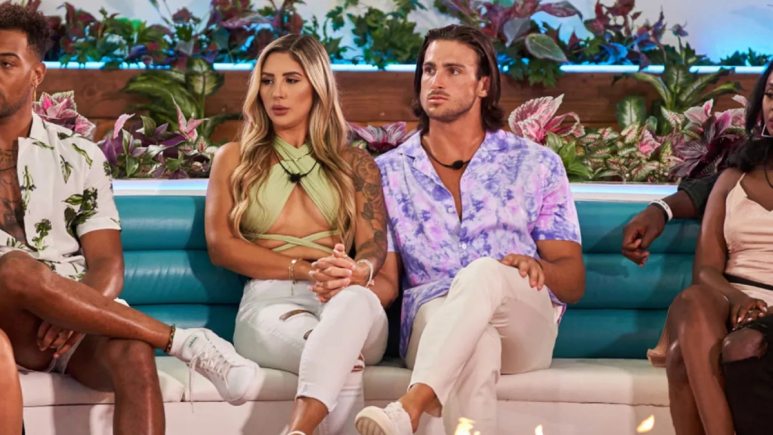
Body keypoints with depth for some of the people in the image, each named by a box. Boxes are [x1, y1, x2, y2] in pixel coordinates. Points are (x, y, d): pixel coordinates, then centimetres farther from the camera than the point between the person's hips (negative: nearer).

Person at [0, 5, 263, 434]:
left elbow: (108, 262, 5)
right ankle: (185, 341, -28)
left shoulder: (78, 155, 13)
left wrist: (77, 315, -17)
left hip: (81, 323, 1)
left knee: (132, 352, -34)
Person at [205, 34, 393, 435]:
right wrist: (305, 268, -7)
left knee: (356, 298, -42)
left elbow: (374, 249, 9)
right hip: (267, 301, -1)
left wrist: (355, 273, -18)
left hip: (348, 303, 1)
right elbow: (221, 245, 7)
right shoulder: (234, 158, 20)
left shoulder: (355, 164, 22)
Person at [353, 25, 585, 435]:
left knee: (483, 273, -37)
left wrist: (537, 268, -17)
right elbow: (386, 280, 9)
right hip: (432, 323, 1)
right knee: (474, 342, -38)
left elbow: (574, 282, 8)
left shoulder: (537, 165, 10)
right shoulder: (388, 172, 13)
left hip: (525, 326, 0)